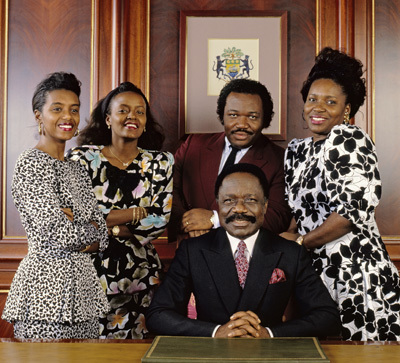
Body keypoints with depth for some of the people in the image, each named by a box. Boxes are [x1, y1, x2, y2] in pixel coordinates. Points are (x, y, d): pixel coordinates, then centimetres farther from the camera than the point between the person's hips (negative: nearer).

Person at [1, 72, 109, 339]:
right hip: (47, 285, -7)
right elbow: (57, 233, -19)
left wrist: (75, 231, -10)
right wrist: (90, 230, -1)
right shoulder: (31, 165, -9)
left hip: (82, 284, 8)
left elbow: (102, 236, 10)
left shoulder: (76, 169, 15)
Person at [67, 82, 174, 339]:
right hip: (92, 270, -2)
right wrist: (138, 212, -10)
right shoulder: (83, 158, 1)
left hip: (140, 275, 2)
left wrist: (109, 226, -11)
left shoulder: (161, 163, 7)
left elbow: (162, 220, -3)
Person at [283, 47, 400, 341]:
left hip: (355, 277, -7)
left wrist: (299, 241, -8)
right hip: (315, 273, 7)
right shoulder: (297, 150, 14)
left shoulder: (348, 138, -9)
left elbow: (355, 210, -19)